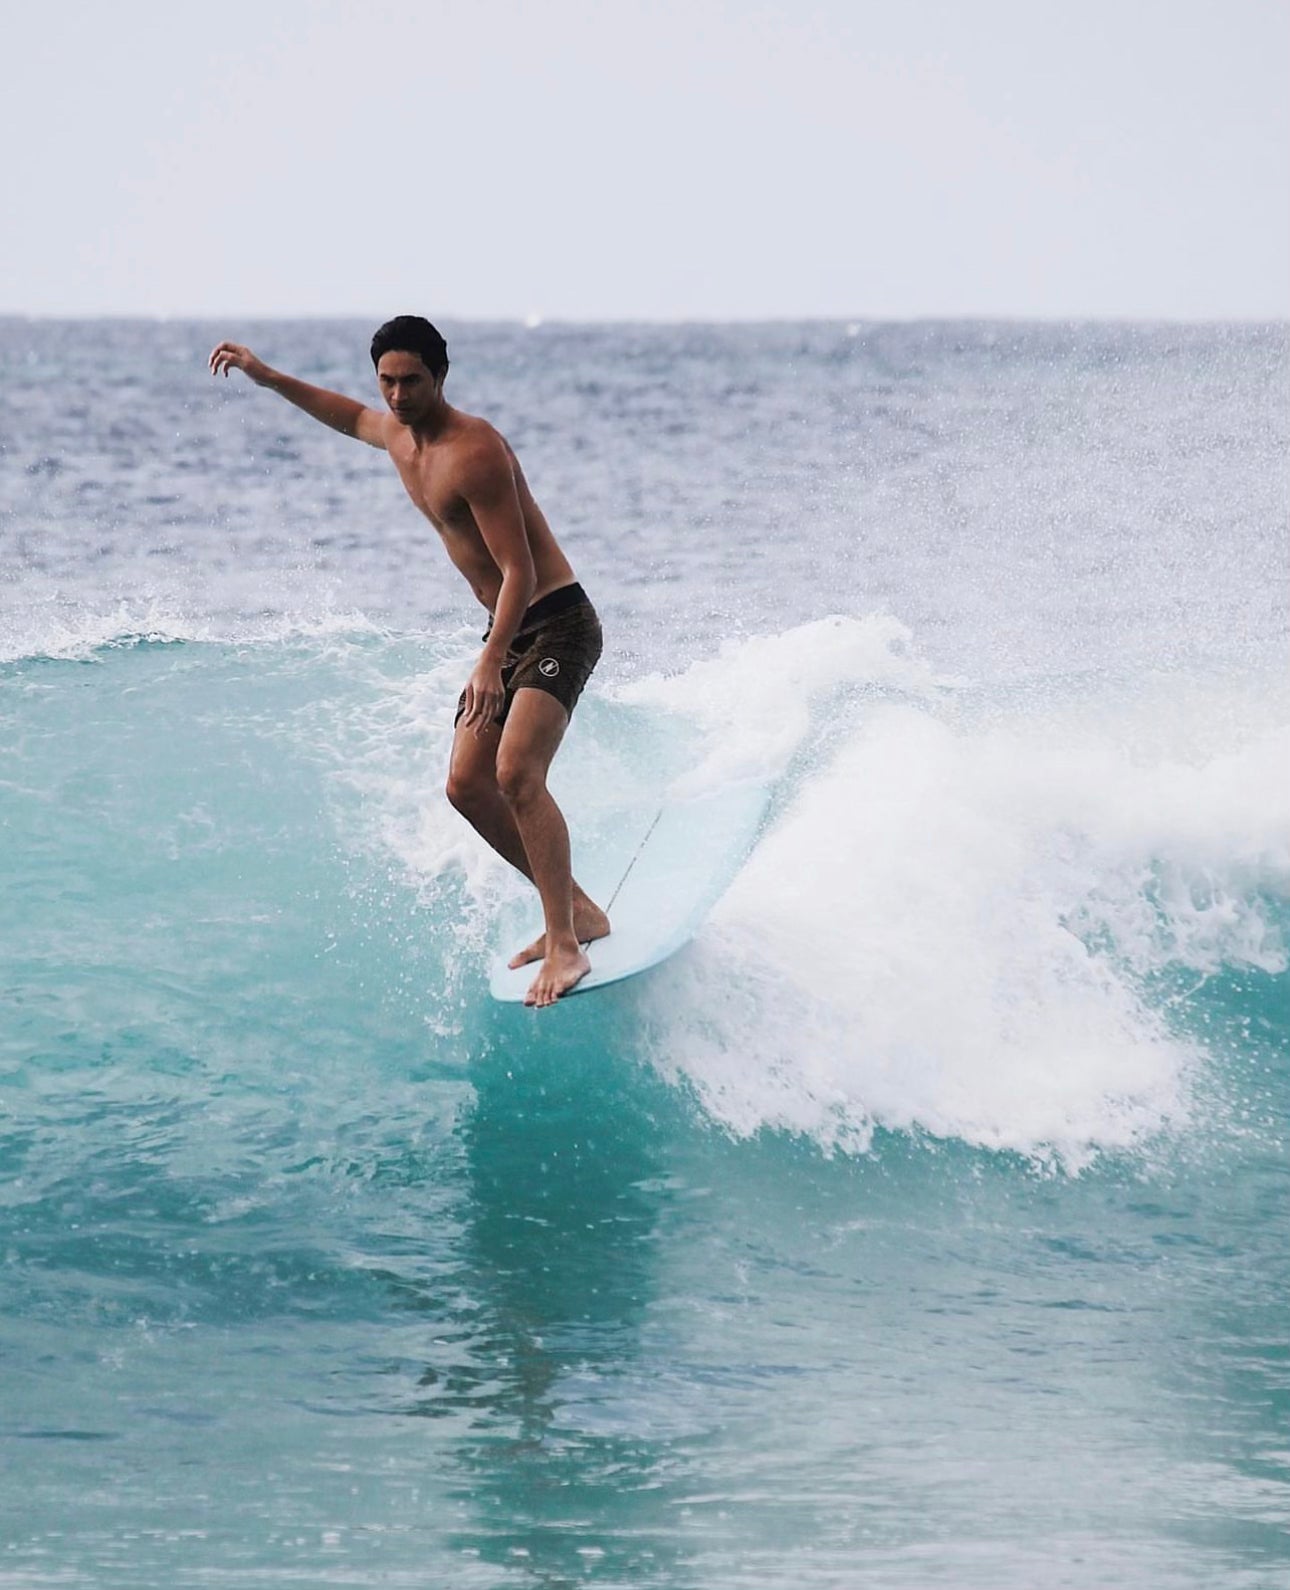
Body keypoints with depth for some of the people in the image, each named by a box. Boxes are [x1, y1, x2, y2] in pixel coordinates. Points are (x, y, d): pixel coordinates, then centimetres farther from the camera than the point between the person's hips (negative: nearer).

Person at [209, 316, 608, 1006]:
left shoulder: (474, 452, -22)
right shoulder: (397, 436, 6)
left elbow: (520, 571, -25)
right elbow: (352, 416, 33)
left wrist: (489, 664, -33)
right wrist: (267, 378, 29)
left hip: (556, 623, -10)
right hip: (507, 630, 10)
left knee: (516, 773, -25)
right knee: (468, 786, 5)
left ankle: (566, 945, -25)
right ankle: (577, 911, 15)